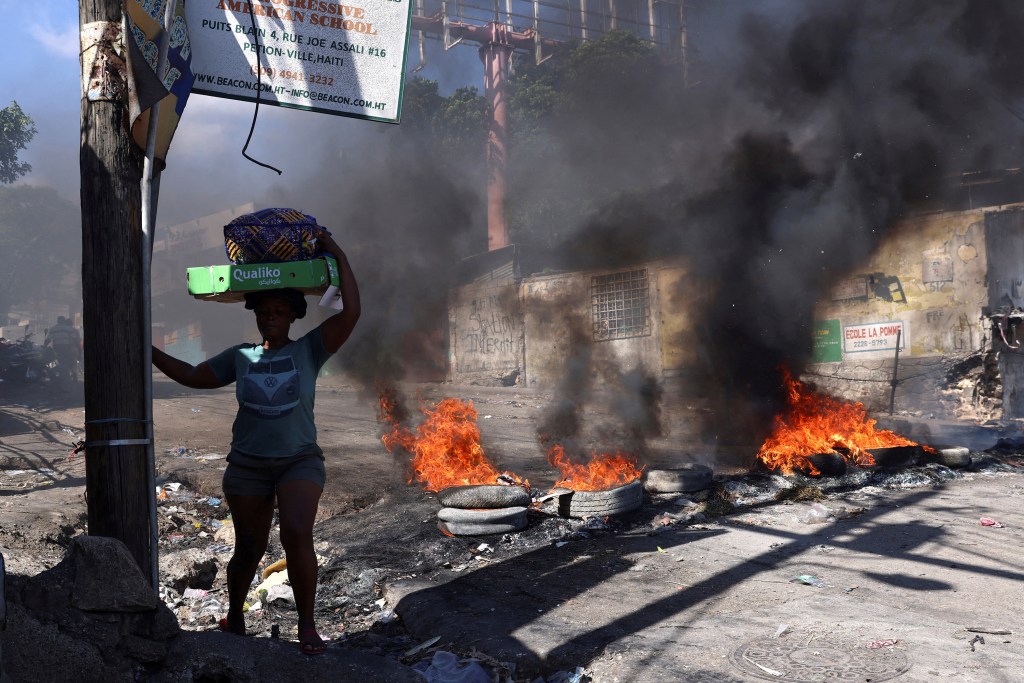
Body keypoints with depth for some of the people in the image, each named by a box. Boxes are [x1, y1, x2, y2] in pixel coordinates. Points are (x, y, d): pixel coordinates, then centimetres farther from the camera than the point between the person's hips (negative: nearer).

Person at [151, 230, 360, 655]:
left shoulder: (309, 350, -1)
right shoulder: (240, 357, 8)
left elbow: (351, 312, -11)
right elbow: (193, 376, 17)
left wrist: (337, 254, -11)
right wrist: (149, 352, 11)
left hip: (300, 462, -2)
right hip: (247, 466, 3)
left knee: (297, 536, -23)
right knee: (249, 550, 10)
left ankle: (306, 624, -6)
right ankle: (234, 616, 36)